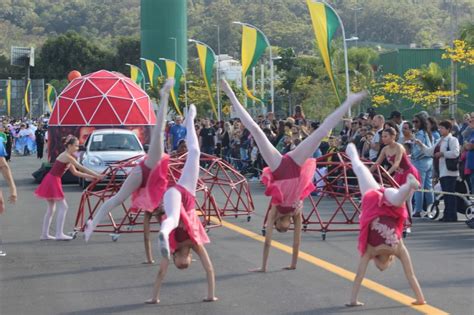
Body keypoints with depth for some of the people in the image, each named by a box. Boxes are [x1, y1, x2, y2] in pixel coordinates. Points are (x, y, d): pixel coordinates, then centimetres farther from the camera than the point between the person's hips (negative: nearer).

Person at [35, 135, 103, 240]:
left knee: (51, 209, 15)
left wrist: (91, 176, 11)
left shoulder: (68, 157, 14)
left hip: (52, 181, 10)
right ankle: (59, 234, -13)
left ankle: (45, 234, 19)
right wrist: (96, 175, -18)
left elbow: (75, 172, 16)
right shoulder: (67, 156, -16)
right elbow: (81, 168, -19)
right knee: (63, 207, -10)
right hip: (52, 181, -10)